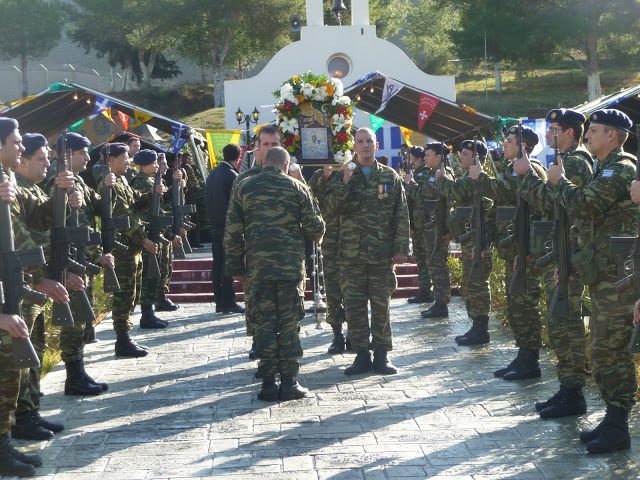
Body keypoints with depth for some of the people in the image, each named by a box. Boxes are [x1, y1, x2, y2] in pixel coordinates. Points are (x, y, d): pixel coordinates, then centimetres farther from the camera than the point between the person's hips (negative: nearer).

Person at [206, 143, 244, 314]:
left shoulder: (212, 174, 11)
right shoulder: (232, 175, -15)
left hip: (215, 226, 8)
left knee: (217, 264, 9)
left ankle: (220, 303, 14)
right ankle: (228, 303, -2)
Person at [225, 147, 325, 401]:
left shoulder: (244, 189, 6)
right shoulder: (297, 188, 1)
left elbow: (232, 232, 5)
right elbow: (315, 228, 2)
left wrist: (236, 265, 12)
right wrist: (316, 235, 25)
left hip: (258, 266, 2)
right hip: (291, 266, -2)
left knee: (264, 322, 6)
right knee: (289, 323, 3)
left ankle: (268, 382, 6)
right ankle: (289, 383, 4)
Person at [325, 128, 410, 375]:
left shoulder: (390, 177, 7)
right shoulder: (344, 176, 8)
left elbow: (401, 215, 5)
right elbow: (332, 209, -4)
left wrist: (401, 248, -2)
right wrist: (344, 183, -17)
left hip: (382, 253, -1)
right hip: (351, 253, 1)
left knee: (381, 304, 3)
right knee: (354, 305, 2)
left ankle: (381, 353, 12)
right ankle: (362, 353, 11)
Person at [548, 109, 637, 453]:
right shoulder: (606, 169, 19)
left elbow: (583, 206, -23)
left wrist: (560, 180, -5)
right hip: (604, 273, 11)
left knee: (610, 350, -8)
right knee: (604, 350, 13)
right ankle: (612, 419, 21)